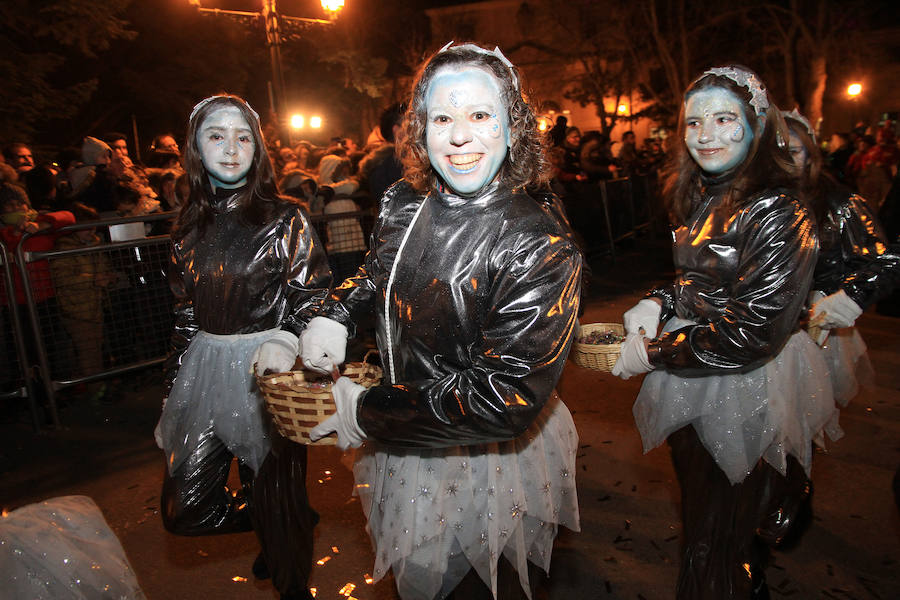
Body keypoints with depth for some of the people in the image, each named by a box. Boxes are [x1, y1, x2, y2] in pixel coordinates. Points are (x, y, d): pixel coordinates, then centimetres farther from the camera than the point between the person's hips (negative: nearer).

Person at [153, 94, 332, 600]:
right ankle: (285, 524, 33)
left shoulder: (285, 219, -5)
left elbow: (315, 296, -5)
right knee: (186, 509, 5)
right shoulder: (191, 225, 9)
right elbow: (185, 312, 14)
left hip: (269, 368, -5)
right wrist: (174, 387, 16)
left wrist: (283, 343, -22)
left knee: (275, 491, 6)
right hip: (206, 368, 5)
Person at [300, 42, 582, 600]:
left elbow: (506, 398, -30)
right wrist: (337, 314, -5)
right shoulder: (403, 203, -6)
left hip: (492, 465, -6)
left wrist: (367, 413, -24)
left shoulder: (539, 245, -26)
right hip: (406, 448, 6)